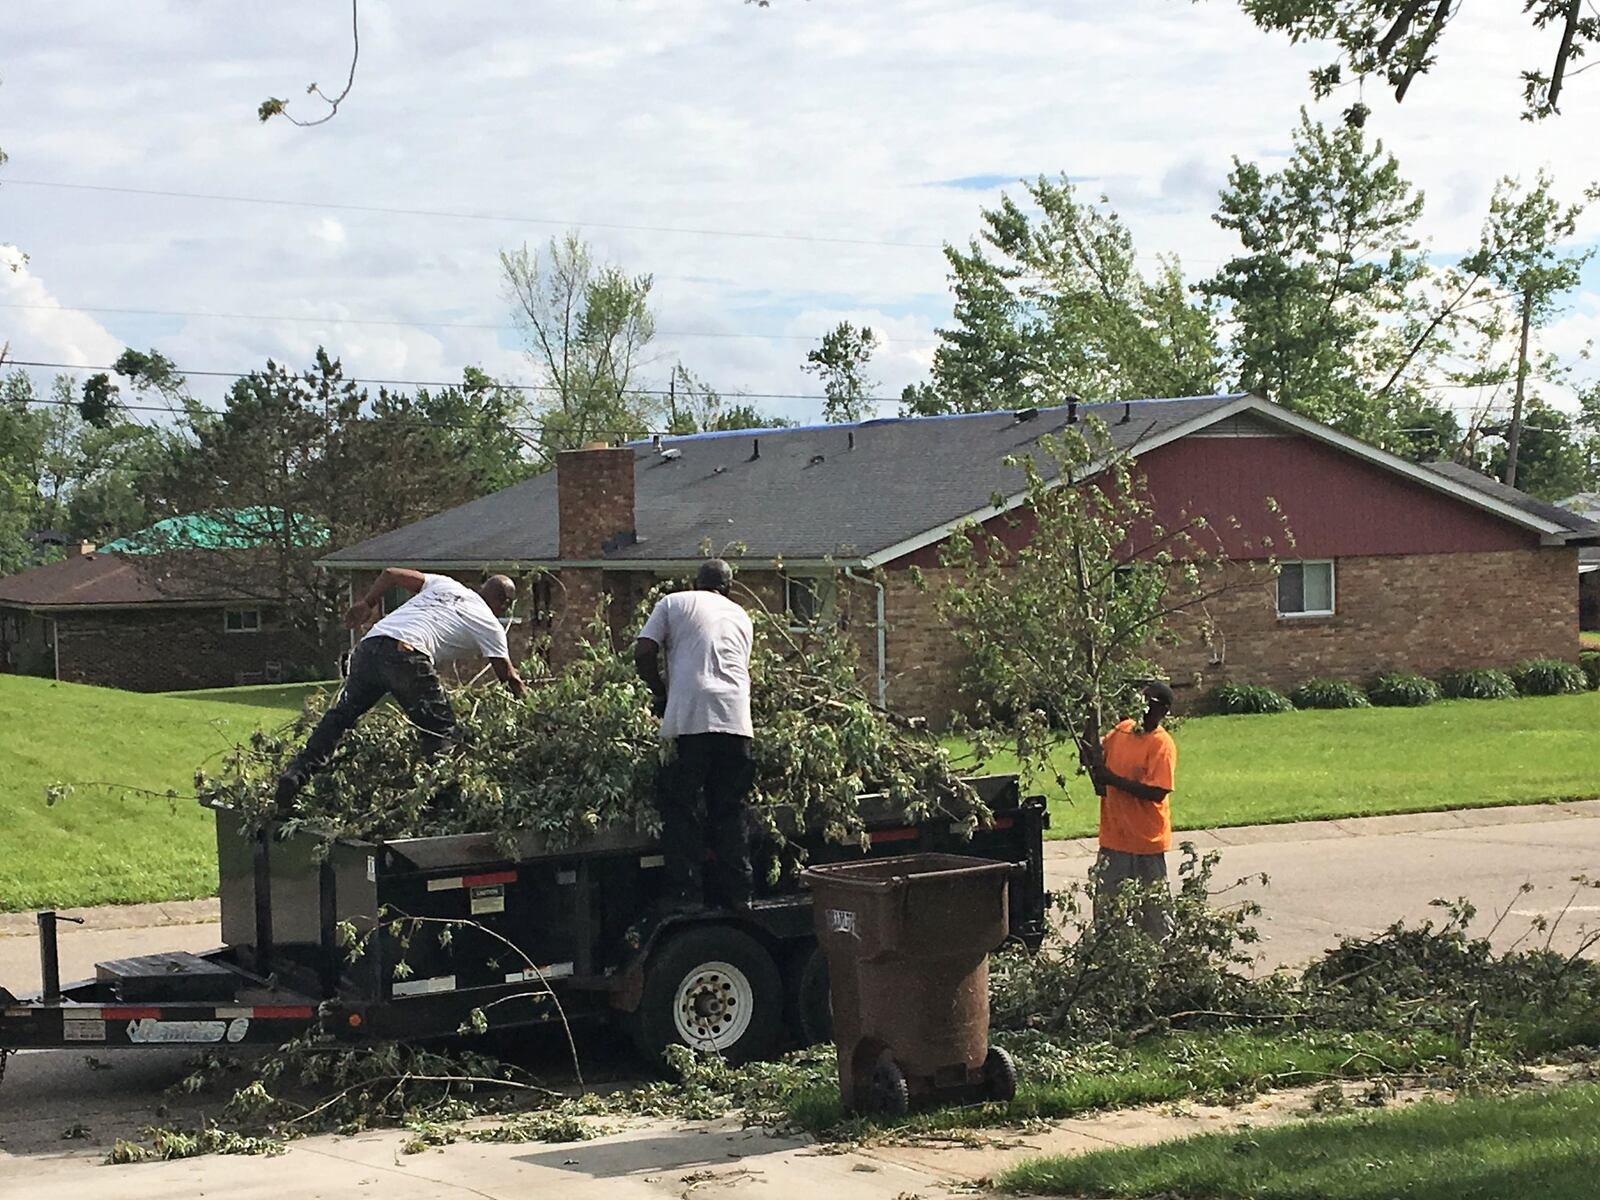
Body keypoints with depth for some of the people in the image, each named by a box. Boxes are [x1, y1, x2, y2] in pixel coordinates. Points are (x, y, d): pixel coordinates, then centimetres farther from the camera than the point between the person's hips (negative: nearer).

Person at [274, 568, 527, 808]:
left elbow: (391, 573, 24)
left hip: (370, 644, 6)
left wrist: (367, 603, 33)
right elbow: (507, 675, 19)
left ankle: (299, 772, 8)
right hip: (407, 654, -6)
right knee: (441, 731, 5)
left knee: (341, 714, 16)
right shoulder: (489, 625, 17)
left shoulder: (444, 585, 30)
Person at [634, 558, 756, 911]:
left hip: (688, 720, -3)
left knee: (683, 808, 3)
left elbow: (643, 653, 2)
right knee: (731, 809, 10)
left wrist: (661, 694, 16)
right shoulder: (740, 616, 23)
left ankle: (685, 892, 1)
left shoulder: (673, 603, 12)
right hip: (736, 719, 3)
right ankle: (737, 892, 12)